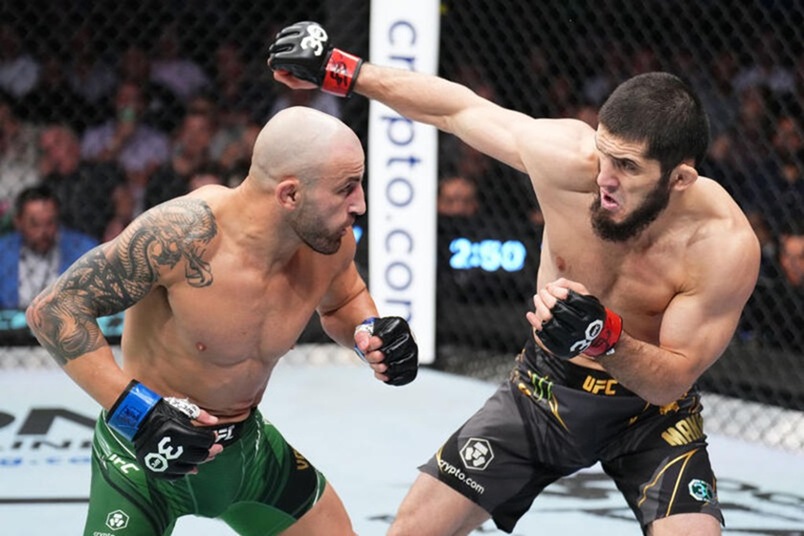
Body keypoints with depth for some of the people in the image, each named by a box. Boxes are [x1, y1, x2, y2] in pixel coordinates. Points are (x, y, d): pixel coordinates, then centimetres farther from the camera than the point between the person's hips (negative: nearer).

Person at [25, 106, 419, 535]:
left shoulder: (331, 239, -13)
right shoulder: (183, 233, -32)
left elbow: (344, 301, 12)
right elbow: (53, 309, -26)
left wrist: (369, 334, -11)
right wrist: (139, 411, -32)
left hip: (248, 444, 6)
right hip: (148, 452, -6)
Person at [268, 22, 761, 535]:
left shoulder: (727, 246, -29)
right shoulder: (566, 156, -25)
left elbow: (673, 381, -21)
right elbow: (460, 107, -8)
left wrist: (606, 337, -41)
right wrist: (342, 70, -2)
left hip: (650, 408, -2)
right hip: (543, 388, 2)